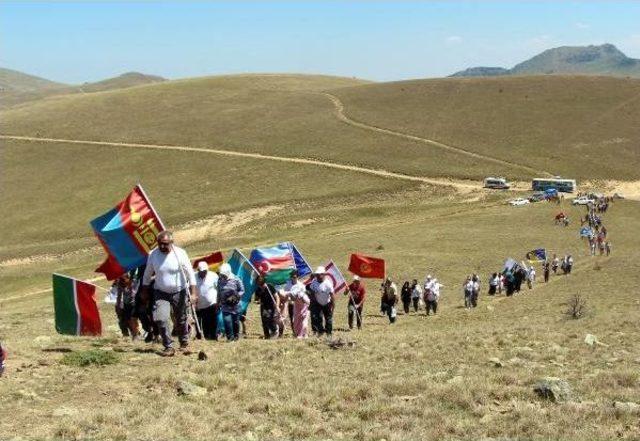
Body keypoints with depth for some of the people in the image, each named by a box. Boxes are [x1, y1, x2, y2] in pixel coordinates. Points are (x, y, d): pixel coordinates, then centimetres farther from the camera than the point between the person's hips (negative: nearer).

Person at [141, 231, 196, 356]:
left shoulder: (180, 253, -15)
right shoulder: (152, 255, -9)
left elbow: (190, 274, -11)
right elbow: (147, 275, 6)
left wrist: (193, 293, -15)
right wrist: (144, 292, 10)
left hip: (179, 292, -1)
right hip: (161, 293, 1)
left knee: (181, 320, 10)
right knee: (161, 319, -16)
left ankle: (184, 343, 32)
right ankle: (169, 346, -6)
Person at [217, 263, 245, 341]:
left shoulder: (236, 280, -9)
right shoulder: (220, 280, 2)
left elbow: (242, 291, -1)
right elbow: (219, 292, 14)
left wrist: (236, 296, -16)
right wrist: (219, 302, 15)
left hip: (235, 305, -2)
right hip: (225, 305, 2)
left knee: (235, 321, 7)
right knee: (226, 320, -11)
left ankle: (236, 336, 25)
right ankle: (229, 337, 0)